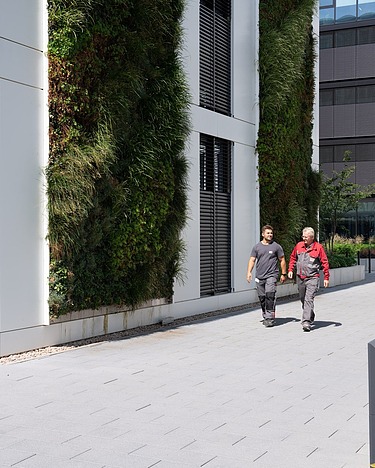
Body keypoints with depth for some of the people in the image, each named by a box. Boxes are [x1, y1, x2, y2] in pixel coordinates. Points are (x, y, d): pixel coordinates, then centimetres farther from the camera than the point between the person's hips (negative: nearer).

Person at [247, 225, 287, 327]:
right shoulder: (257, 247, 10)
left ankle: (270, 318, -15)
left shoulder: (276, 246, 4)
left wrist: (283, 274, 9)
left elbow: (282, 260, 10)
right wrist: (249, 272, -5)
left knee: (270, 295, -18)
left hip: (271, 276, -3)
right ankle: (265, 317, 21)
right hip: (259, 277, 3)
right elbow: (252, 260, 8)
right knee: (262, 298, 8)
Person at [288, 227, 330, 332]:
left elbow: (325, 263, -2)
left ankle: (306, 322, -20)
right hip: (300, 278, 6)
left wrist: (326, 278, -4)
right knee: (303, 300, 16)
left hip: (312, 278, -5)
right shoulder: (299, 246, 7)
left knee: (309, 300, -16)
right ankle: (310, 317, 37)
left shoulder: (318, 247, -5)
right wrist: (290, 270, 10)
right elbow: (293, 258, 20)